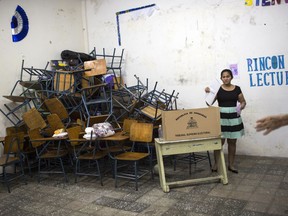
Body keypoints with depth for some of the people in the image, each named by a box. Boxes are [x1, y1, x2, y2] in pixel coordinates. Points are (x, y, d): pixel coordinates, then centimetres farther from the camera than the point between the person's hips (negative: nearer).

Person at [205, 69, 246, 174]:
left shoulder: (237, 89, 5)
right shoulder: (218, 89, 0)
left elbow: (243, 102, 12)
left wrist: (240, 107, -9)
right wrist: (208, 93, -22)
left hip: (234, 117, 2)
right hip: (221, 117, -2)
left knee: (232, 142, 8)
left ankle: (231, 164, 19)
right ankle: (216, 164, 10)